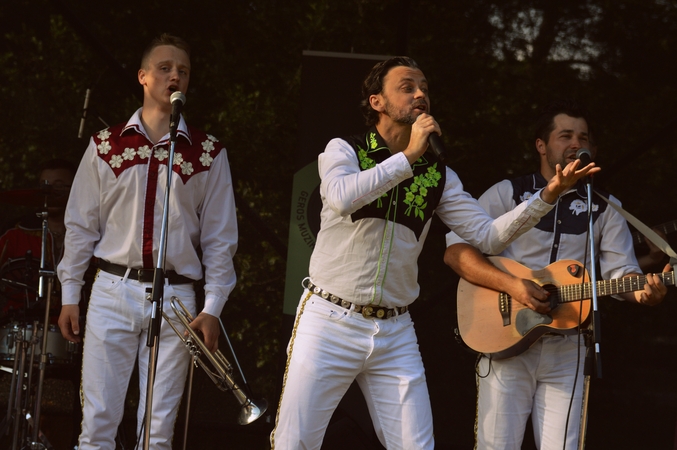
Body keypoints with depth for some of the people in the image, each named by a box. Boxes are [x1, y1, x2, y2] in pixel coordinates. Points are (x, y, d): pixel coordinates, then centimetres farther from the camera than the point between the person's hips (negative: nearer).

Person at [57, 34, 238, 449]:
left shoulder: (208, 154, 6)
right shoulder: (106, 146, 8)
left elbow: (220, 238, 6)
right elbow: (81, 225, 10)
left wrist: (213, 308, 0)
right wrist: (70, 294, 6)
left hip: (175, 298, 0)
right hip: (112, 291, 0)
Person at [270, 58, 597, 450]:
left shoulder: (438, 176, 9)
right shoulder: (344, 151, -1)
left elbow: (488, 235, 4)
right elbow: (342, 197, -24)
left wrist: (548, 196, -7)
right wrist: (409, 155, -20)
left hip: (395, 332, 4)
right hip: (330, 321, -3)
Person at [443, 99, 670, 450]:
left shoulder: (604, 208, 10)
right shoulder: (508, 194, 2)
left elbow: (621, 271, 3)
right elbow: (455, 251, -6)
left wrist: (642, 291, -21)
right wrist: (512, 285, -20)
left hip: (566, 350, 2)